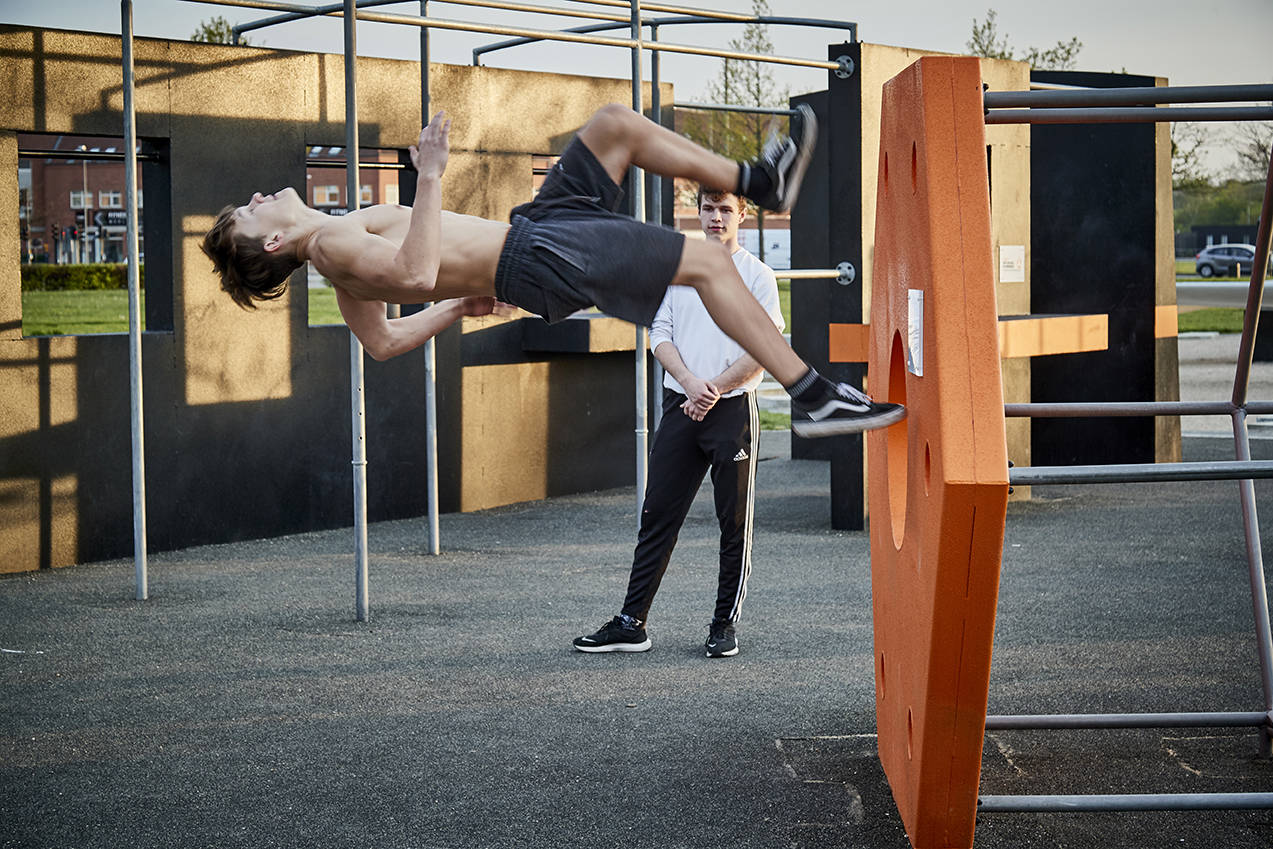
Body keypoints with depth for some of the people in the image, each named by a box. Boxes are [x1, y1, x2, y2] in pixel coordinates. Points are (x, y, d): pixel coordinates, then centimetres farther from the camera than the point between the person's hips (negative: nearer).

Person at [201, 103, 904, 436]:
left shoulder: (339, 271, 13)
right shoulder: (333, 245, -16)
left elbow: (382, 341, 21)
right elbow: (417, 272, -33)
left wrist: (463, 303, 24)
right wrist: (428, 176, -30)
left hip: (529, 226, 10)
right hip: (536, 259, -10)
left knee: (615, 124, 11)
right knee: (709, 261, -13)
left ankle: (762, 182, 17)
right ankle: (813, 398, -10)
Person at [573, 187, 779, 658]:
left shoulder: (757, 275, 1)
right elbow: (660, 334, 7)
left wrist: (714, 389, -13)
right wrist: (690, 382, -10)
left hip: (733, 408, -3)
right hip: (680, 406, 3)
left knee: (735, 522, 1)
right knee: (657, 515, 3)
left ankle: (724, 625, 10)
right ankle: (632, 623, 5)